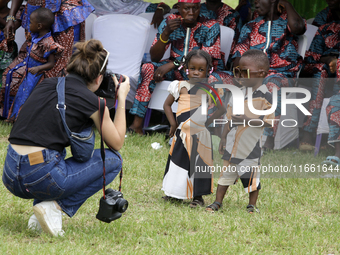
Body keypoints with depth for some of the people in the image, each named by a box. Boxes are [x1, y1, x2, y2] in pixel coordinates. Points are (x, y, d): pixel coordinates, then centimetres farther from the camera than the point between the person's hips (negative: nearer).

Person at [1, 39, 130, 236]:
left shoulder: (47, 85, 14)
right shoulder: (91, 100, -3)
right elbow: (117, 143, 12)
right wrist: (122, 99, 18)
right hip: (40, 178, -7)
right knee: (113, 161, 13)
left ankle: (40, 217, 19)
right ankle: (55, 207, 0)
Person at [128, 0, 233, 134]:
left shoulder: (210, 26, -16)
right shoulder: (170, 22, -7)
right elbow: (154, 57, -10)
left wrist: (172, 64, -32)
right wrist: (166, 33, -28)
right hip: (177, 69, 3)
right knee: (148, 68, -21)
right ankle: (136, 124, -26)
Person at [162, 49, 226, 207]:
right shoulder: (180, 86, 4)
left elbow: (222, 109, -1)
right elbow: (167, 105, 13)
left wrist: (208, 122, -11)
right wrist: (173, 123, 3)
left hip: (200, 135, -3)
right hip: (182, 133, 3)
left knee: (198, 163, -1)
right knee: (178, 160, 9)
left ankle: (197, 196, 6)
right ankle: (174, 193, 22)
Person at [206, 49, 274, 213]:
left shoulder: (264, 96, -14)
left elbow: (267, 121, -19)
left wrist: (245, 120, -26)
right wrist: (224, 137, 11)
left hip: (250, 146, -6)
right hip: (233, 143, 6)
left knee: (251, 175, 5)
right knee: (226, 173, 13)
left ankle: (252, 205, 20)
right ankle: (218, 202, 22)